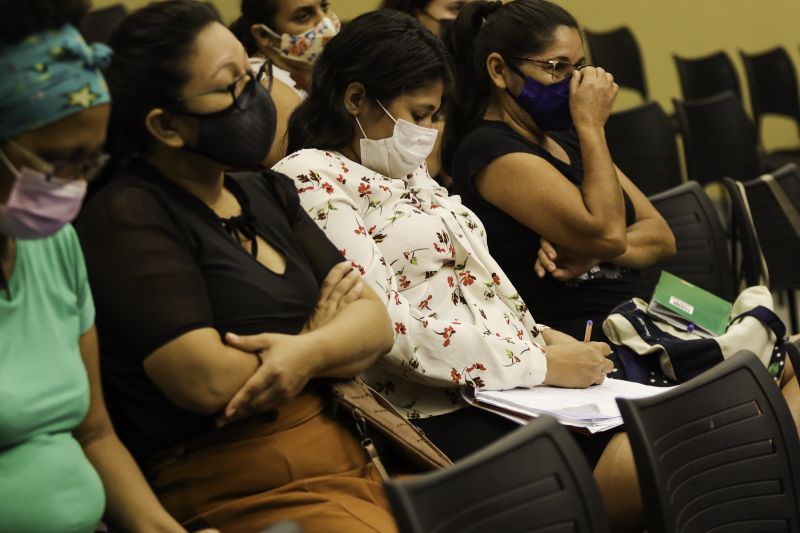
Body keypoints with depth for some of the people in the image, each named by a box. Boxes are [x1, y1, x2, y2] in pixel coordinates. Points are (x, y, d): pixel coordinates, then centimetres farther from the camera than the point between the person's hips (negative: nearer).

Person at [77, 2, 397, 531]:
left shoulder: (268, 193, 15)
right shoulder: (129, 219, -8)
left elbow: (375, 320, 7)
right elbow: (208, 382, -18)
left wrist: (308, 353, -15)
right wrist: (321, 336, -1)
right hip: (250, 486, -8)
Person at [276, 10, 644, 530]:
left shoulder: (408, 173, 20)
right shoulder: (312, 180, -8)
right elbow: (387, 326, -17)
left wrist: (541, 336, 4)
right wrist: (538, 364, -14)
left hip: (514, 382, 9)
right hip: (443, 412, -9)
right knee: (635, 471, -26)